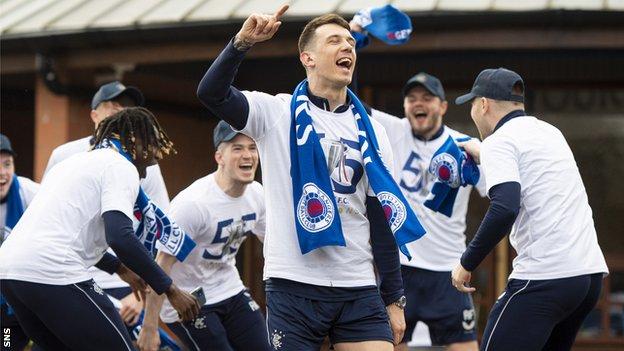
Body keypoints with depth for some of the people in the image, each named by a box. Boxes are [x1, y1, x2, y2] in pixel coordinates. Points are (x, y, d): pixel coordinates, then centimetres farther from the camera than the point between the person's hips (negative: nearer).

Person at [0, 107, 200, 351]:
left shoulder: (77, 161, 27)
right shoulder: (122, 168, 0)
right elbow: (120, 237, -15)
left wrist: (119, 268, 45)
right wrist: (170, 290, -10)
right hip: (54, 274, -9)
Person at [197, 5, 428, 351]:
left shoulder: (371, 132, 12)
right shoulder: (277, 113, 3)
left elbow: (383, 219, 11)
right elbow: (211, 93, -13)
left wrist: (394, 298, 8)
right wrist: (242, 42, -27)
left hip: (359, 291, 3)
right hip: (293, 285, -3)